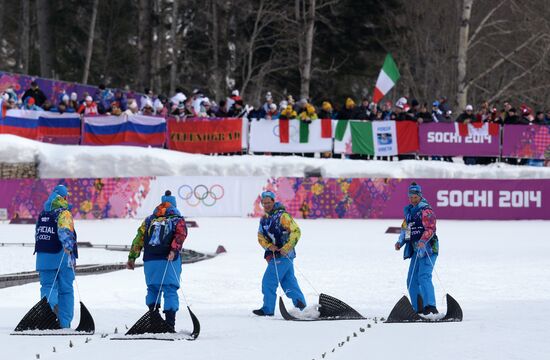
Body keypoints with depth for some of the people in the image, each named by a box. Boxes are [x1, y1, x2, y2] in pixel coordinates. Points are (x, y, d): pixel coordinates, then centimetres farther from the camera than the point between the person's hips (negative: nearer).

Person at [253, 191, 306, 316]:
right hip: (273, 254, 8)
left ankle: (268, 309, 0)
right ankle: (301, 305, 15)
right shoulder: (264, 219, 13)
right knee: (289, 282, 11)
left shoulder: (282, 216, -12)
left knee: (268, 281, -7)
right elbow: (260, 236, 10)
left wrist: (286, 248, -20)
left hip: (284, 255, -8)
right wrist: (269, 246, -10)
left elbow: (296, 232, -17)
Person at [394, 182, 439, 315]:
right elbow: (405, 228, 25)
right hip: (416, 250, 9)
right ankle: (418, 309, 13)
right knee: (412, 280, 8)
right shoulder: (409, 211, 17)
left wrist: (423, 241, -36)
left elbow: (430, 229, -20)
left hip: (428, 248, -9)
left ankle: (430, 306, -32)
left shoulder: (426, 211, -9)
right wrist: (400, 241, 9)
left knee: (424, 276, -22)